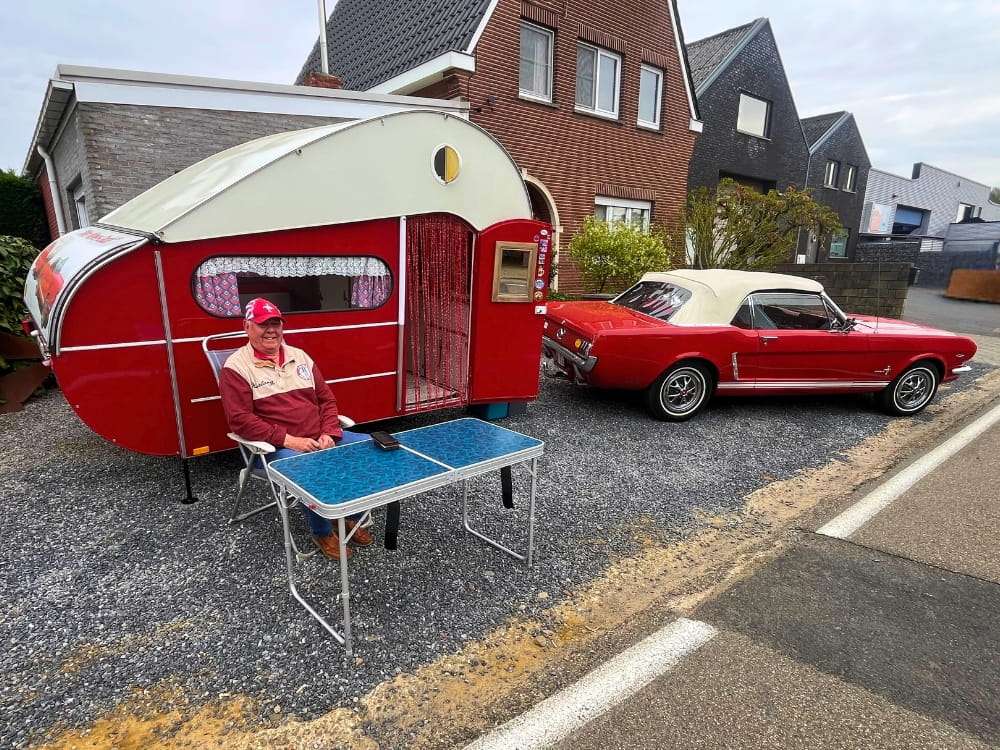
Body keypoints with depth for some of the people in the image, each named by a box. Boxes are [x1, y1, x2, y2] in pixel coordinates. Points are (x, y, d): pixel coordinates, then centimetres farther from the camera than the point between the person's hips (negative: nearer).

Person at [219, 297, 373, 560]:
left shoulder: (299, 356, 13)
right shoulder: (236, 367, -3)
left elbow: (326, 399, 14)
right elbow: (240, 420, -12)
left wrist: (328, 433, -5)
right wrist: (288, 440, -19)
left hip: (321, 438, 6)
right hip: (278, 447, -6)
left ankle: (351, 516, 9)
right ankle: (323, 532, -5)